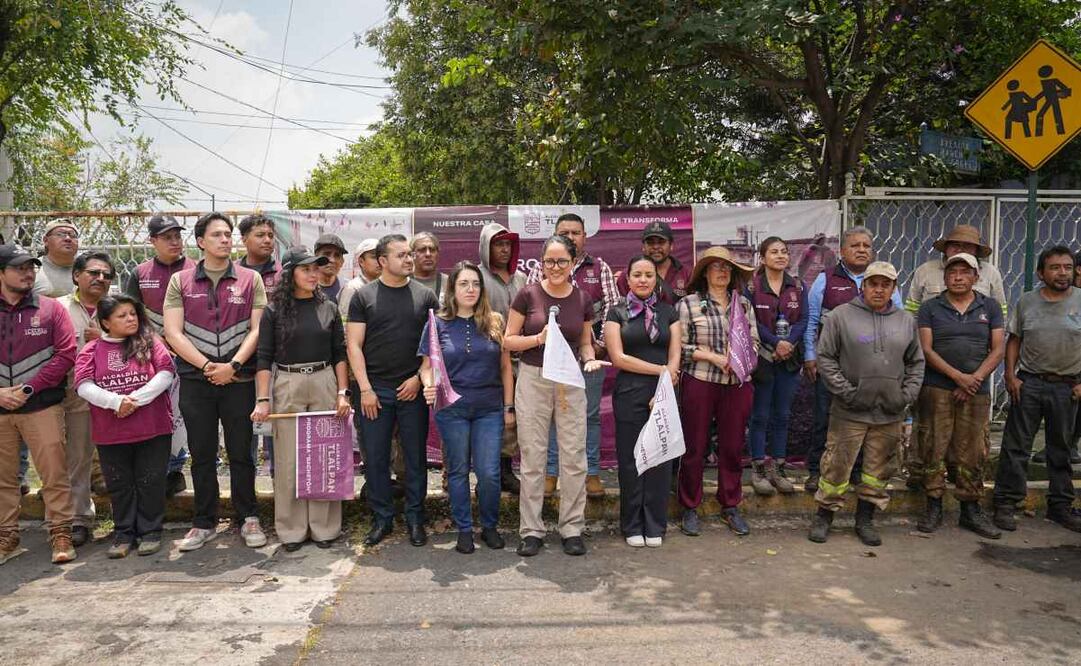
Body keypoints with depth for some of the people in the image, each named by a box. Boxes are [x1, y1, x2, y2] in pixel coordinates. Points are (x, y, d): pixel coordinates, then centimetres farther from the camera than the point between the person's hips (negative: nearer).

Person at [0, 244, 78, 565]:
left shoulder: (50, 309, 3)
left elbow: (66, 353, -5)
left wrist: (29, 388, -10)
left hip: (42, 406, -2)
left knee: (54, 473, -3)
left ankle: (60, 533, 7)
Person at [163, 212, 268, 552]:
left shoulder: (250, 279, 4)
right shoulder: (180, 281, 7)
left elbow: (257, 329, -2)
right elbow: (173, 332, 0)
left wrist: (233, 366, -13)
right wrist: (207, 365, -11)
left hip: (239, 380, -1)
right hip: (195, 381, 1)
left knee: (241, 453, 6)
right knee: (202, 455, 9)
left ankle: (248, 519, 20)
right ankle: (204, 523, 22)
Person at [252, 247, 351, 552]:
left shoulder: (328, 307, 6)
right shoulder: (274, 311, 0)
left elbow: (339, 353, 7)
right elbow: (263, 357, -1)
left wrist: (342, 393, -2)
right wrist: (262, 399, -9)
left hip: (324, 383, 2)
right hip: (287, 386, -1)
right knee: (289, 460, 3)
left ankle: (324, 527, 16)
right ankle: (291, 529, 15)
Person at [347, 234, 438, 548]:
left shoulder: (425, 295, 5)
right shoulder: (364, 296, 3)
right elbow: (354, 344, 0)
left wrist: (420, 377, -7)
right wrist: (365, 388, -8)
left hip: (413, 389, 0)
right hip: (374, 390, 0)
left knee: (415, 456, 7)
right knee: (375, 458, 6)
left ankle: (415, 518, 20)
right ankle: (382, 518, 21)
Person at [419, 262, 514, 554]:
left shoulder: (494, 322, 4)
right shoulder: (439, 324, 2)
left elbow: (505, 367, 7)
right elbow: (427, 366, 4)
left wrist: (509, 406, 5)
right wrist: (429, 386, -17)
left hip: (489, 409, 0)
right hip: (451, 409, 0)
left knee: (489, 472, 1)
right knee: (458, 470, 9)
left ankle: (490, 526, 23)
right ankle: (464, 530, 24)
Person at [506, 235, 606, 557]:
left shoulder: (583, 299, 4)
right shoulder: (528, 294, -4)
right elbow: (508, 340, -1)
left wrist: (590, 359, -8)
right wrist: (539, 338, -18)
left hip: (571, 382, 2)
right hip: (533, 379, -2)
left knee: (574, 458, 4)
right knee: (533, 458, 4)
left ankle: (572, 528, 19)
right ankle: (531, 530, 17)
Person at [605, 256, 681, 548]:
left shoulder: (668, 312, 10)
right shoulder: (617, 313, 4)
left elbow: (674, 358, 3)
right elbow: (618, 357, -6)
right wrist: (660, 369, -7)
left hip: (664, 395, 2)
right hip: (629, 395, -2)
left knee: (660, 460, 5)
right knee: (630, 461, 4)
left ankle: (655, 526, 18)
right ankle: (632, 526, 17)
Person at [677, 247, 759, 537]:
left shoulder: (743, 304, 9)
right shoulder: (689, 304, -3)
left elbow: (754, 342, 12)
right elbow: (679, 347, -6)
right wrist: (713, 356, -14)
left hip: (738, 384, 4)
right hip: (699, 383, -3)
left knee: (733, 447, 10)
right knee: (694, 448, 5)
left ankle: (730, 507, 27)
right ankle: (689, 509, 19)